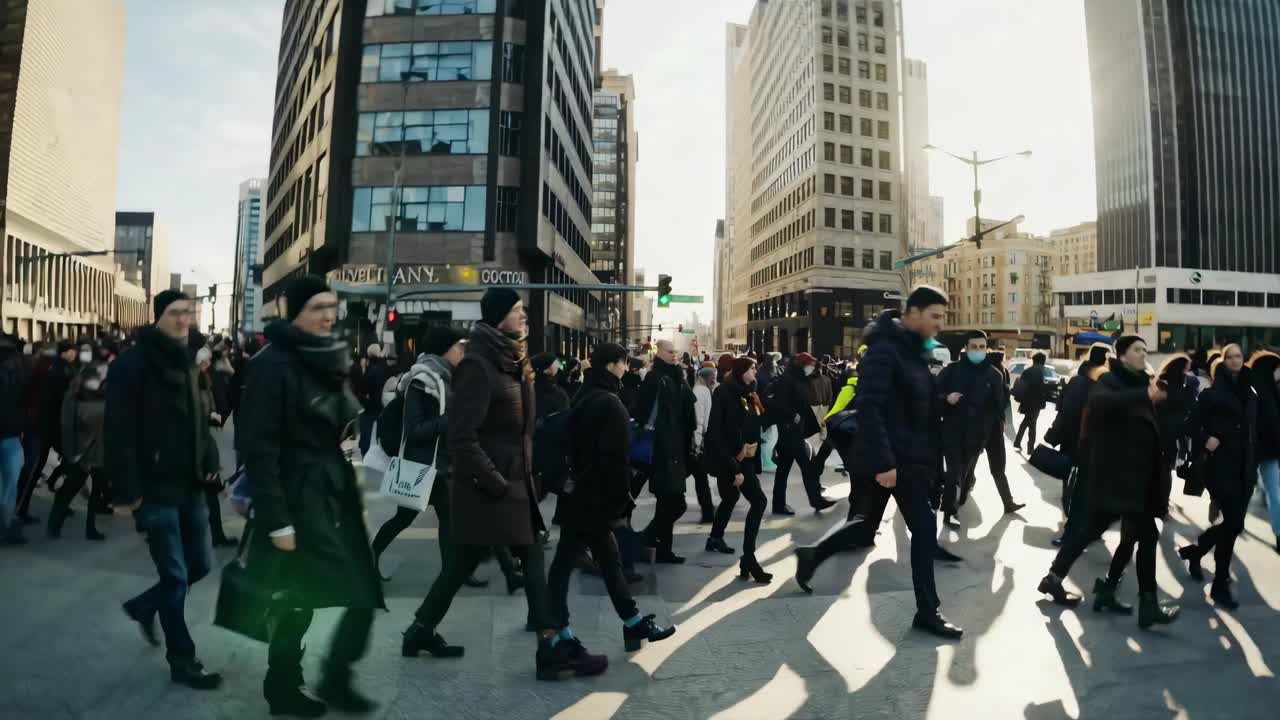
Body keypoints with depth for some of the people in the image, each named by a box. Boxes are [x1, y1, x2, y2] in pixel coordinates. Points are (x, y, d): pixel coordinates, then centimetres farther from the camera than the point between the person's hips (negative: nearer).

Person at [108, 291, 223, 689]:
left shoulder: (185, 362, 13)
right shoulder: (133, 364, -12)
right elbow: (119, 432, -16)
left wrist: (209, 461, 5)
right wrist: (127, 488, -19)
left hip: (190, 484, 7)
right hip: (156, 487, -7)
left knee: (200, 564, 14)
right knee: (175, 576, 2)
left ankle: (145, 605, 42)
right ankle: (182, 662, 17)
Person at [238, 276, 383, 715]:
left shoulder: (329, 359, 9)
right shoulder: (274, 364, -14)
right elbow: (258, 447, -17)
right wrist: (276, 520, -18)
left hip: (335, 493, 7)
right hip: (298, 498, -7)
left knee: (364, 594, 7)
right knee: (297, 602, 5)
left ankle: (335, 679, 25)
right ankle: (283, 689, 27)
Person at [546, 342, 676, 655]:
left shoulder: (585, 397, 11)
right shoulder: (610, 404, -17)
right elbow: (615, 460, -21)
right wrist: (620, 503, -14)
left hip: (580, 493, 9)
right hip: (594, 498, -9)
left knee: (609, 559, 15)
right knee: (565, 562, -1)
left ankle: (634, 623, 25)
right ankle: (556, 632, 9)